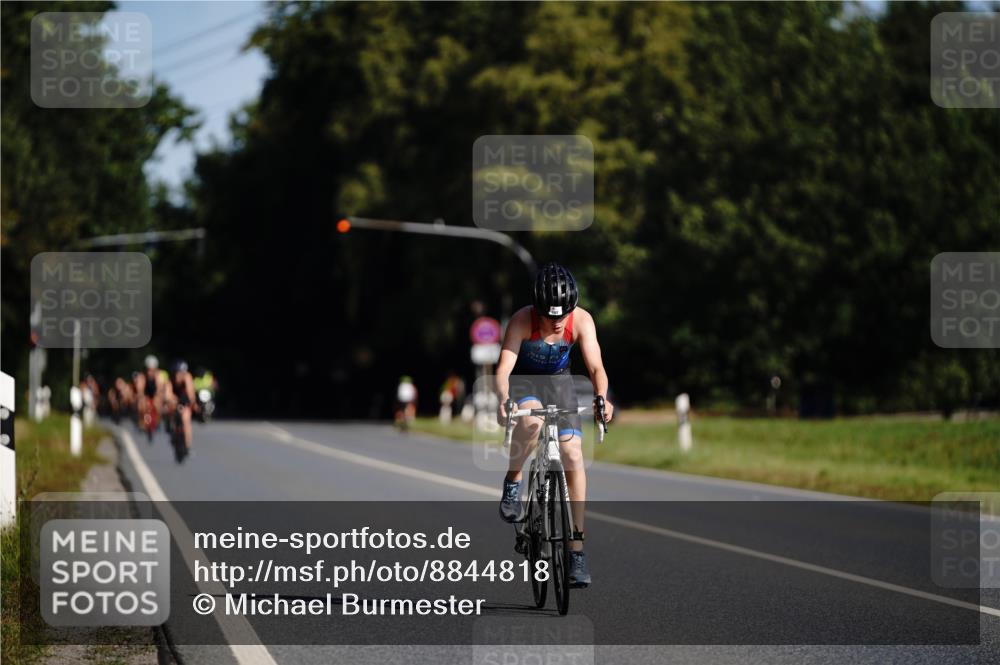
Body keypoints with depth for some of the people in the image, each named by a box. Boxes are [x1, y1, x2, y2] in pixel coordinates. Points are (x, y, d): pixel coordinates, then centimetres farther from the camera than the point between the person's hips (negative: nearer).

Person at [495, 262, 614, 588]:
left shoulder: (582, 320, -25)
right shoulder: (522, 320, -31)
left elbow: (595, 366, -31)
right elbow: (504, 368, -38)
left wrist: (601, 398, -52)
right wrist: (503, 400, -58)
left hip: (558, 380, 2)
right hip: (523, 379, -2)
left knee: (573, 453, -13)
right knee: (531, 420, -37)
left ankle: (577, 548, -8)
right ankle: (513, 481, -8)